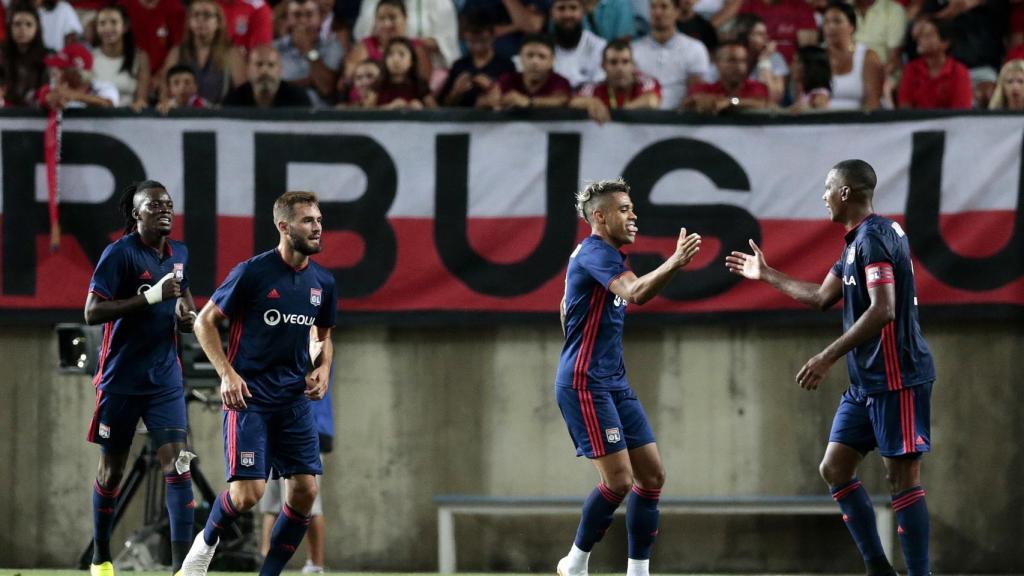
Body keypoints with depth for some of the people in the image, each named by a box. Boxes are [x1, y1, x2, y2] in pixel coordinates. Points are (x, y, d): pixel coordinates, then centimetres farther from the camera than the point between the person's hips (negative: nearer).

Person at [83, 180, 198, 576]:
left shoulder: (178, 253, 7)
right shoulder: (120, 253, -11)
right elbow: (92, 312, -19)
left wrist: (186, 312, 4)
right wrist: (152, 296, -25)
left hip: (165, 379, 4)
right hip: (121, 377, -4)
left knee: (177, 465, -11)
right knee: (112, 469, 8)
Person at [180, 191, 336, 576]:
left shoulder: (323, 282, 7)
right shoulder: (253, 272, -10)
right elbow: (205, 321, -3)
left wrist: (323, 368, 1)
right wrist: (227, 373, -14)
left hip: (294, 399, 6)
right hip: (248, 396, -6)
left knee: (305, 490, -4)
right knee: (247, 493, -14)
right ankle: (206, 542, 17)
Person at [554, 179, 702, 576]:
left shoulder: (603, 253, 18)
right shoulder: (595, 252, -13)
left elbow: (567, 306, 32)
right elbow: (636, 293, -32)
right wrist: (674, 264, -44)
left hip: (613, 383, 10)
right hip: (585, 384, -10)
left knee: (652, 474, 3)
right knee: (618, 480, -13)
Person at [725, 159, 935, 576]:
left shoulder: (874, 237, -15)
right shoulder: (856, 241, 16)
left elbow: (882, 311, -25)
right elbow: (822, 297, 28)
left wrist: (828, 358, -25)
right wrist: (766, 275, 36)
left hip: (896, 378, -10)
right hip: (866, 382, 10)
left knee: (902, 476, -9)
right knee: (835, 469, 7)